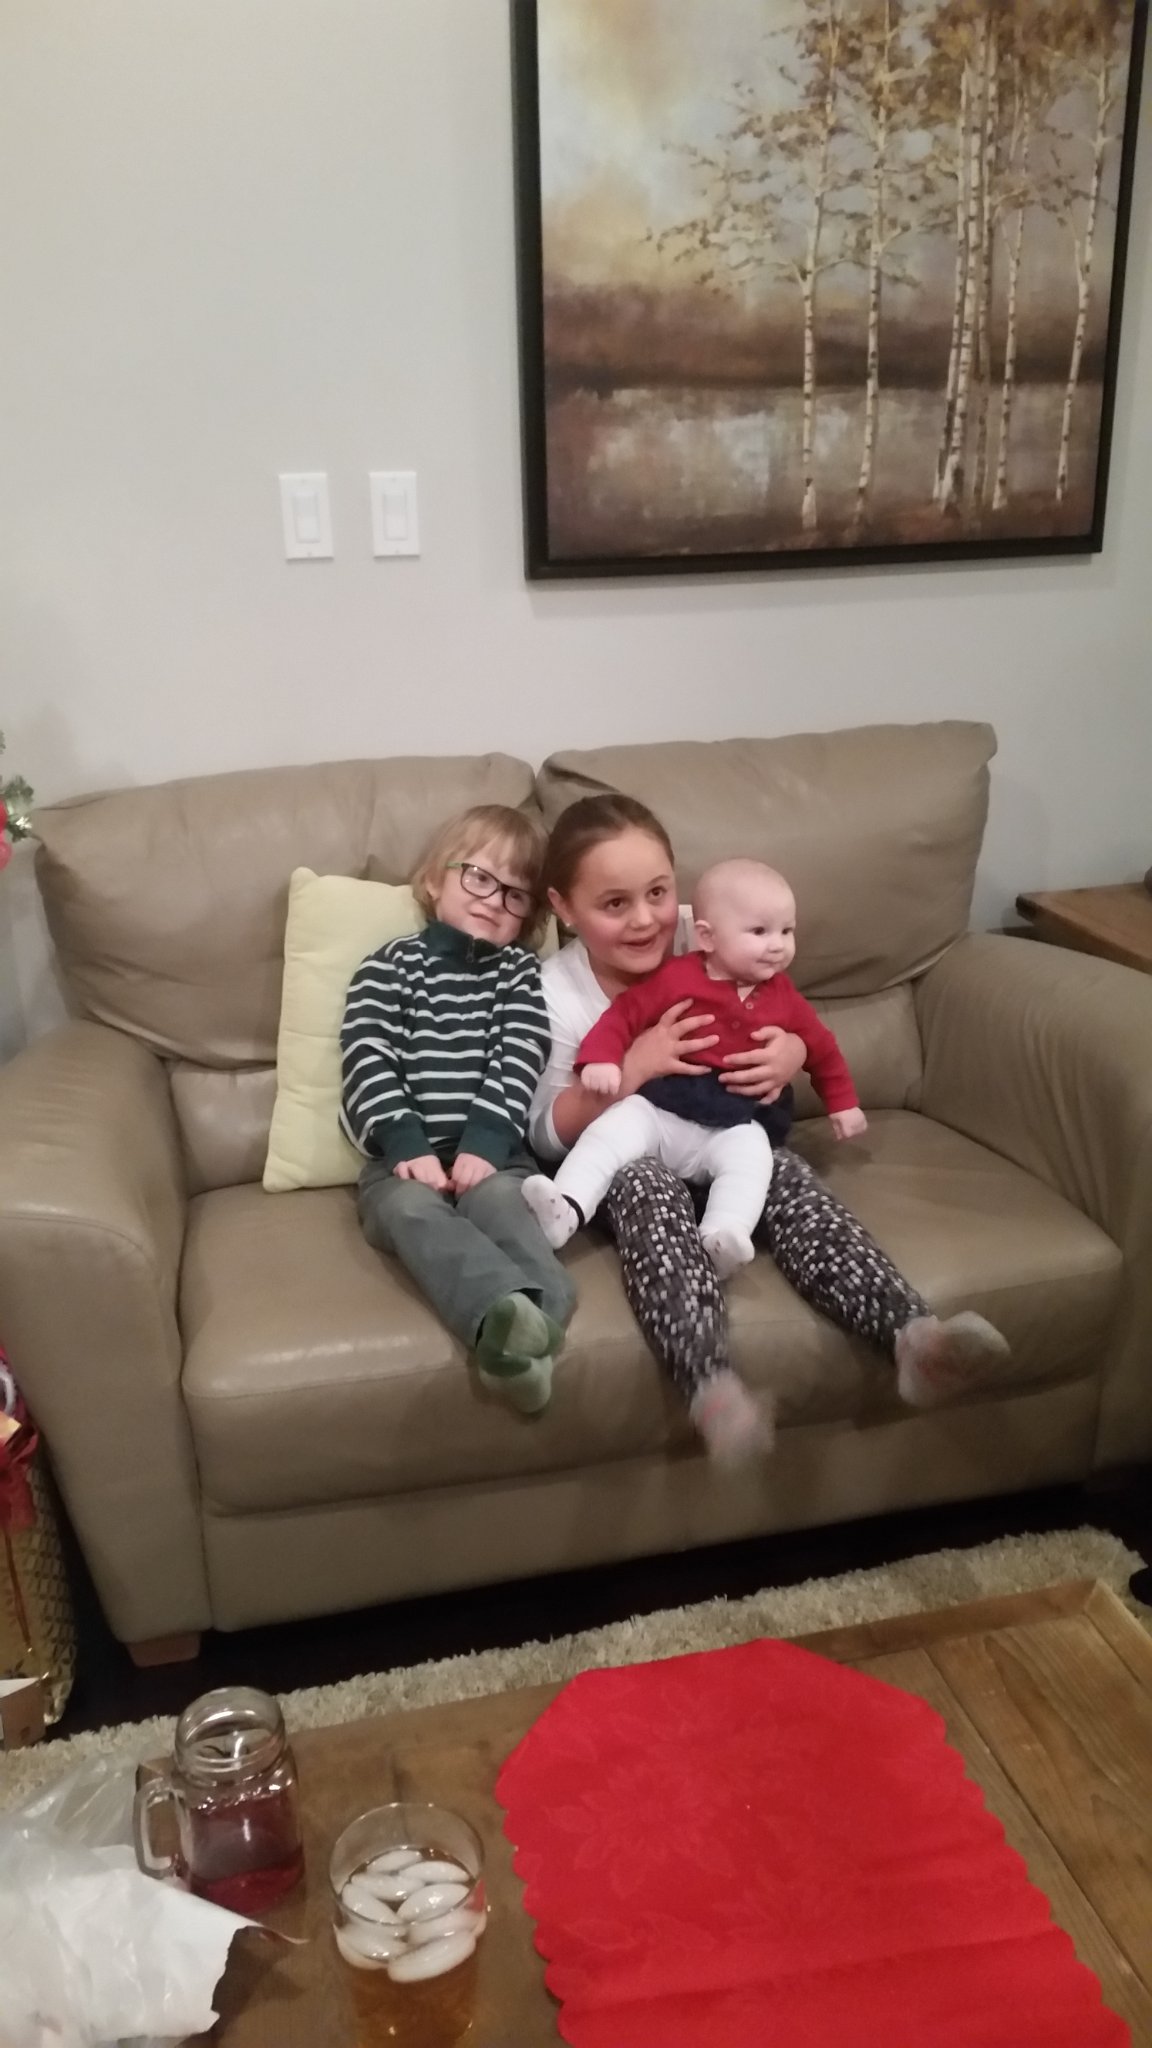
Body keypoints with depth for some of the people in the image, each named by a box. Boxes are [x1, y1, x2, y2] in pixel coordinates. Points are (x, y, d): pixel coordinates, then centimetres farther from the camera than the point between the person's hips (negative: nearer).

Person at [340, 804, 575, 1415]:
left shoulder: (521, 973, 20)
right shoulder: (391, 964, 15)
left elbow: (515, 1066, 4)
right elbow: (366, 1064, 1)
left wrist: (483, 1144, -14)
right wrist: (409, 1147, -14)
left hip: (492, 1154, 1)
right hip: (403, 1158, -1)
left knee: (499, 1199, -32)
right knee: (413, 1209, -33)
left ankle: (531, 1315, -57)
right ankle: (509, 1312, -59)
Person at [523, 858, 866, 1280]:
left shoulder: (783, 996, 9)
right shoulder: (676, 977, -2)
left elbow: (820, 1047, 22)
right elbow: (625, 1013, -4)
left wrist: (843, 1102, 22)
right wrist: (600, 1059, -20)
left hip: (736, 1125, 1)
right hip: (659, 1108, -1)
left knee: (750, 1155, -30)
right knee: (613, 1129, -23)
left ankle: (723, 1236, -46)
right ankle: (567, 1207, -34)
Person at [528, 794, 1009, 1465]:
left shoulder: (704, 943, -4)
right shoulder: (556, 991, -9)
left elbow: (781, 1025, 10)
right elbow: (546, 1136, -12)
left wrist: (791, 1053, -16)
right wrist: (633, 1069, -26)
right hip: (622, 1154, -2)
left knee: (787, 1175, -28)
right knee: (649, 1190, -36)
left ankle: (913, 1332, -46)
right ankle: (713, 1382, -56)